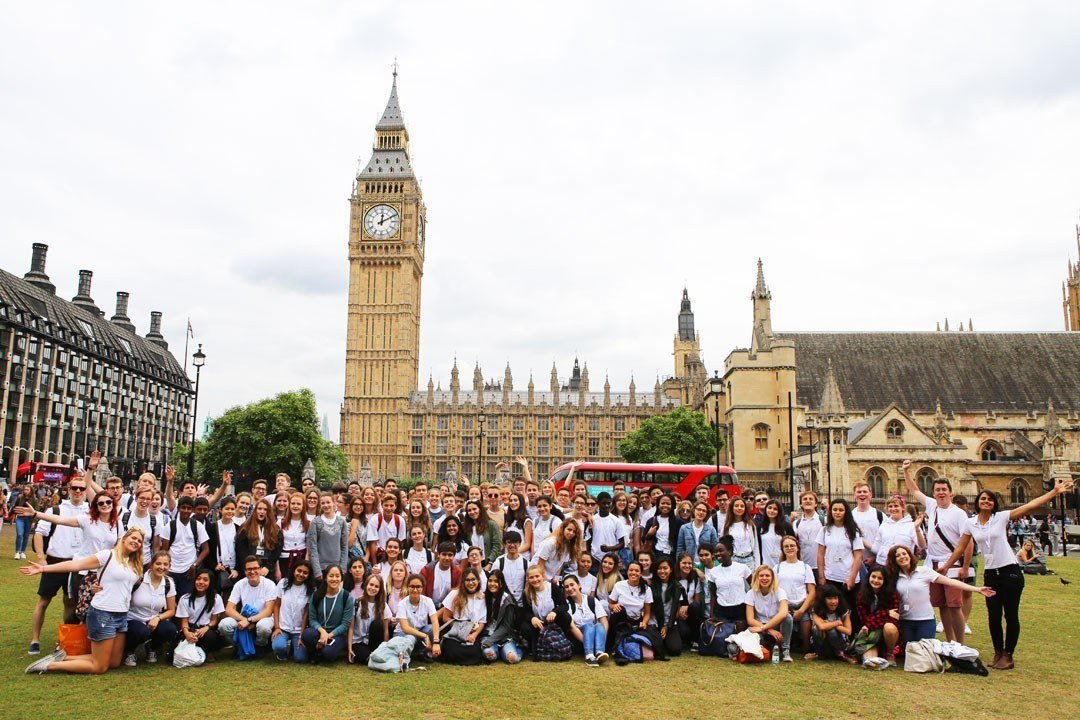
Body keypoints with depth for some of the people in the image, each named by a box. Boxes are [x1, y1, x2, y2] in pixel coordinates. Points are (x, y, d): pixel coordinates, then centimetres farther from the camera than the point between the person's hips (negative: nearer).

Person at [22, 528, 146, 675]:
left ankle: (63, 658, 18)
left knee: (114, 663, 10)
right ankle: (49, 665, 10)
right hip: (103, 614, -8)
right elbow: (76, 565, -15)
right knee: (99, 668, -4)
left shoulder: (135, 564, 12)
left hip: (122, 616, 8)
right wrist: (43, 568, -21)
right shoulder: (108, 555, -10)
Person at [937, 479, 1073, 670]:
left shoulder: (1002, 517, -4)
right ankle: (998, 653, 21)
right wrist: (944, 568, 11)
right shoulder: (970, 524, 5)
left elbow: (1031, 505, -11)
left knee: (1011, 615, 2)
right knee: (993, 616, 5)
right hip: (990, 574, 3)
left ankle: (1008, 656, 14)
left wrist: (1055, 491, -20)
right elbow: (960, 549, 11)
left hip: (1011, 572, -3)